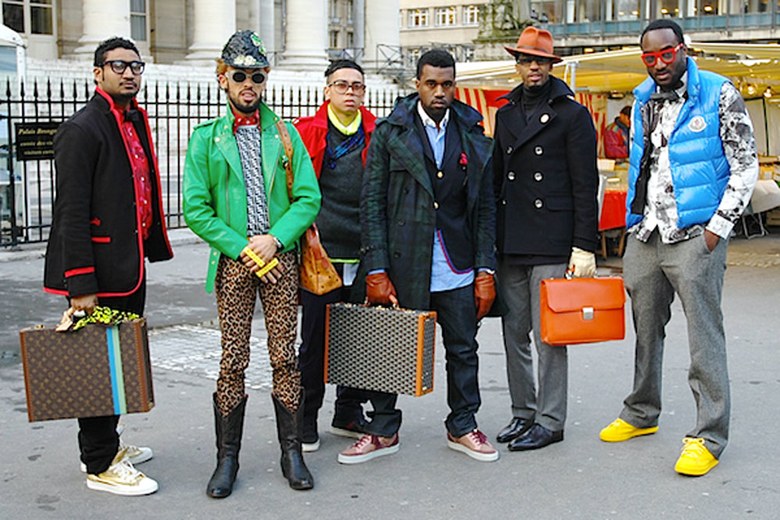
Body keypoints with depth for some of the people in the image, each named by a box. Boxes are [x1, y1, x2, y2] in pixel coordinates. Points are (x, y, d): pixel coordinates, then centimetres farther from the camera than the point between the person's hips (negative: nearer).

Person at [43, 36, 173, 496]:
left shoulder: (135, 123, 16)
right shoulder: (82, 129, -12)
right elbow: (72, 212, -17)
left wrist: (152, 247, 14)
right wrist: (80, 283, -21)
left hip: (130, 264, 9)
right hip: (100, 270, -9)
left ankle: (107, 444, 32)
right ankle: (101, 467, 9)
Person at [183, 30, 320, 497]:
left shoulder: (285, 134, 8)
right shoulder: (207, 138, 4)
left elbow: (308, 198, 3)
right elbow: (195, 209, -2)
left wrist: (275, 238, -11)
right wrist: (241, 247, -10)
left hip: (280, 259, 1)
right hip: (232, 262, -1)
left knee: (285, 357, 4)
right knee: (233, 361, 2)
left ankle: (292, 452, 15)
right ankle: (227, 458, 12)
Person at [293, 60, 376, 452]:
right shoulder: (307, 132, 2)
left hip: (365, 253, 3)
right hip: (321, 251, -3)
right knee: (315, 338, 2)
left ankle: (349, 414, 25)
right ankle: (305, 419, 15)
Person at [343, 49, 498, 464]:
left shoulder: (473, 137, 7)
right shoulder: (390, 133, -1)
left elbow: (484, 208, 8)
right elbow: (372, 204, -3)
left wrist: (485, 272, 1)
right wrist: (376, 271, -9)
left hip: (457, 269, 2)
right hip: (402, 263, -2)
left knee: (463, 350, 10)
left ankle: (462, 427, 28)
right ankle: (383, 430, 23)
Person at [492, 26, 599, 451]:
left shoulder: (572, 114, -1)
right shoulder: (506, 114, 16)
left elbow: (585, 186, -5)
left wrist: (584, 247, -11)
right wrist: (491, 238, 13)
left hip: (552, 244, -6)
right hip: (510, 244, 6)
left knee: (548, 336, -3)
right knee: (513, 333, 10)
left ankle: (550, 421, 7)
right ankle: (523, 413, 22)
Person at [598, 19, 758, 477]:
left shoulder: (719, 96, -5)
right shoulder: (642, 99, 12)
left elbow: (746, 167, -6)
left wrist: (718, 227, -11)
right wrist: (633, 220, 15)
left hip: (695, 235, -6)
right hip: (645, 235, 6)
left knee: (705, 336, -5)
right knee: (645, 329, 15)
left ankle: (710, 437, 1)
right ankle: (642, 414, 31)